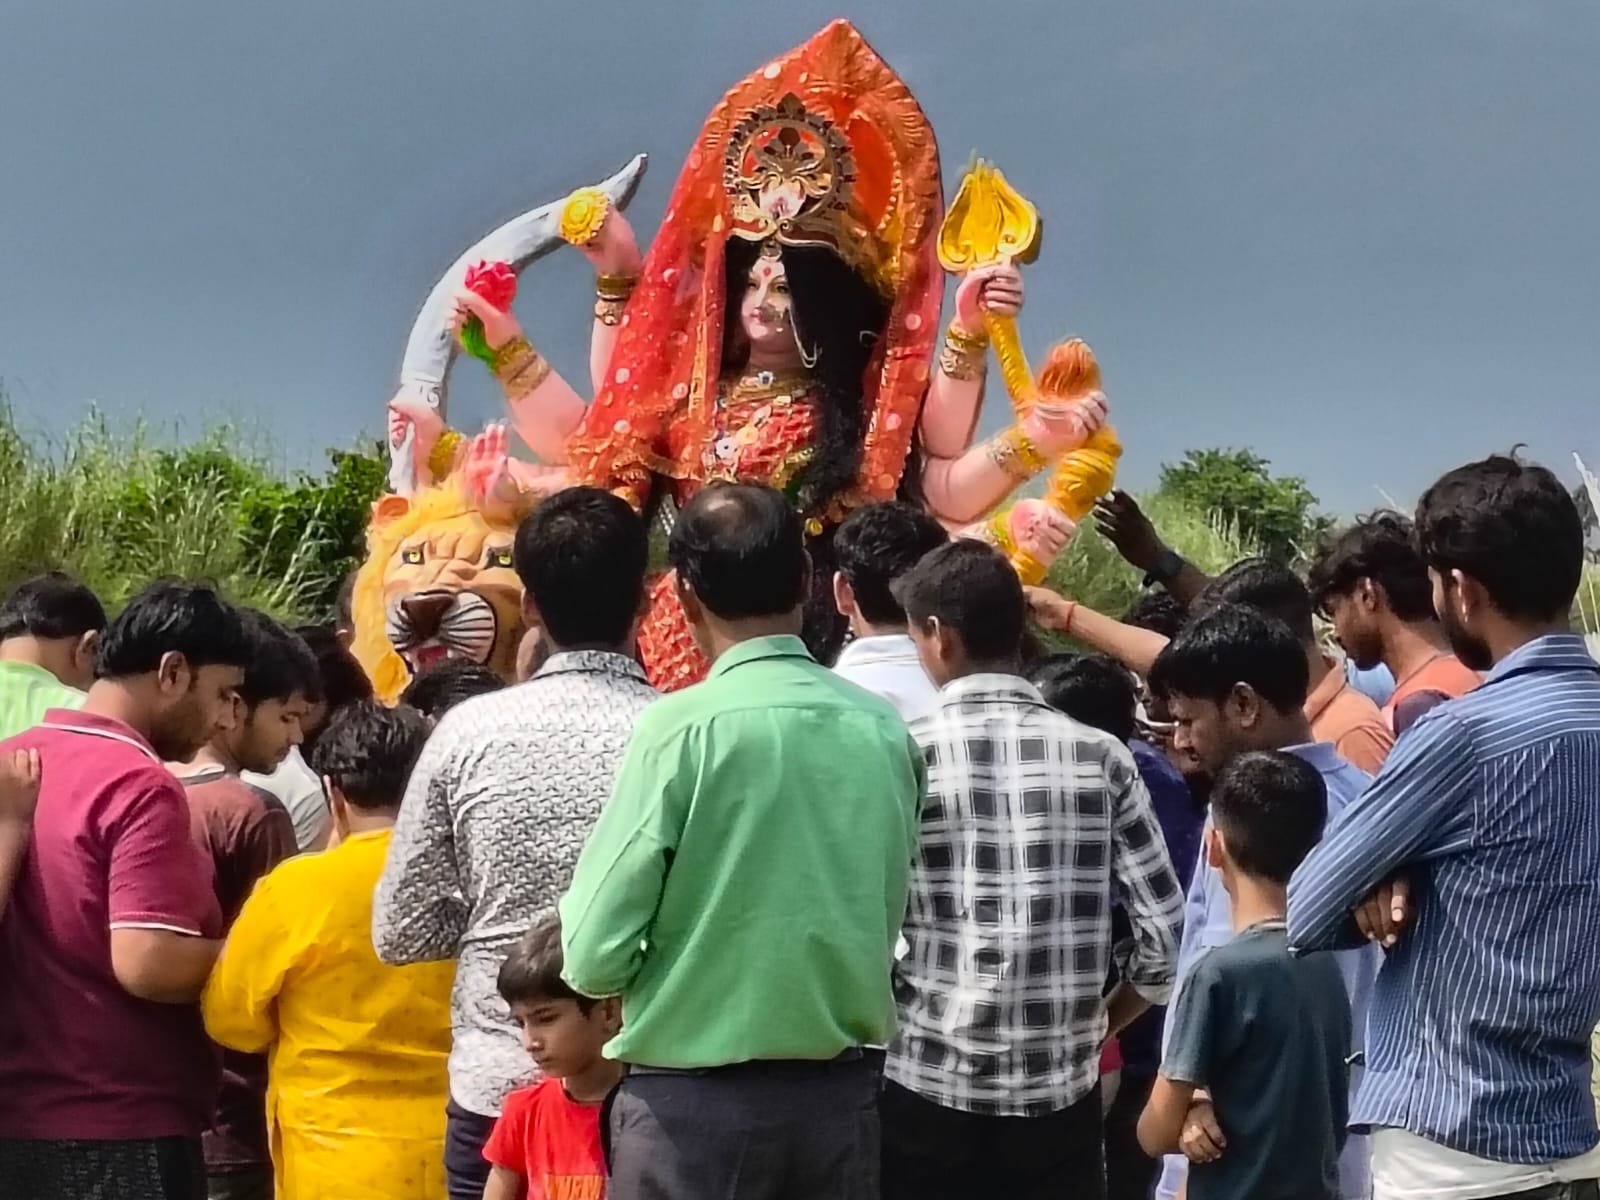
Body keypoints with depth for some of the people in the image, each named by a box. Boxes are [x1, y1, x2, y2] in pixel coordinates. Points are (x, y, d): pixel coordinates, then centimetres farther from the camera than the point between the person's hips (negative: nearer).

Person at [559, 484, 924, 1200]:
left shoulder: (682, 726, -13)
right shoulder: (885, 729, 0)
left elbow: (595, 957, -12)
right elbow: (888, 921, 9)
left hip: (694, 1102, -4)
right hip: (840, 1095, 4)